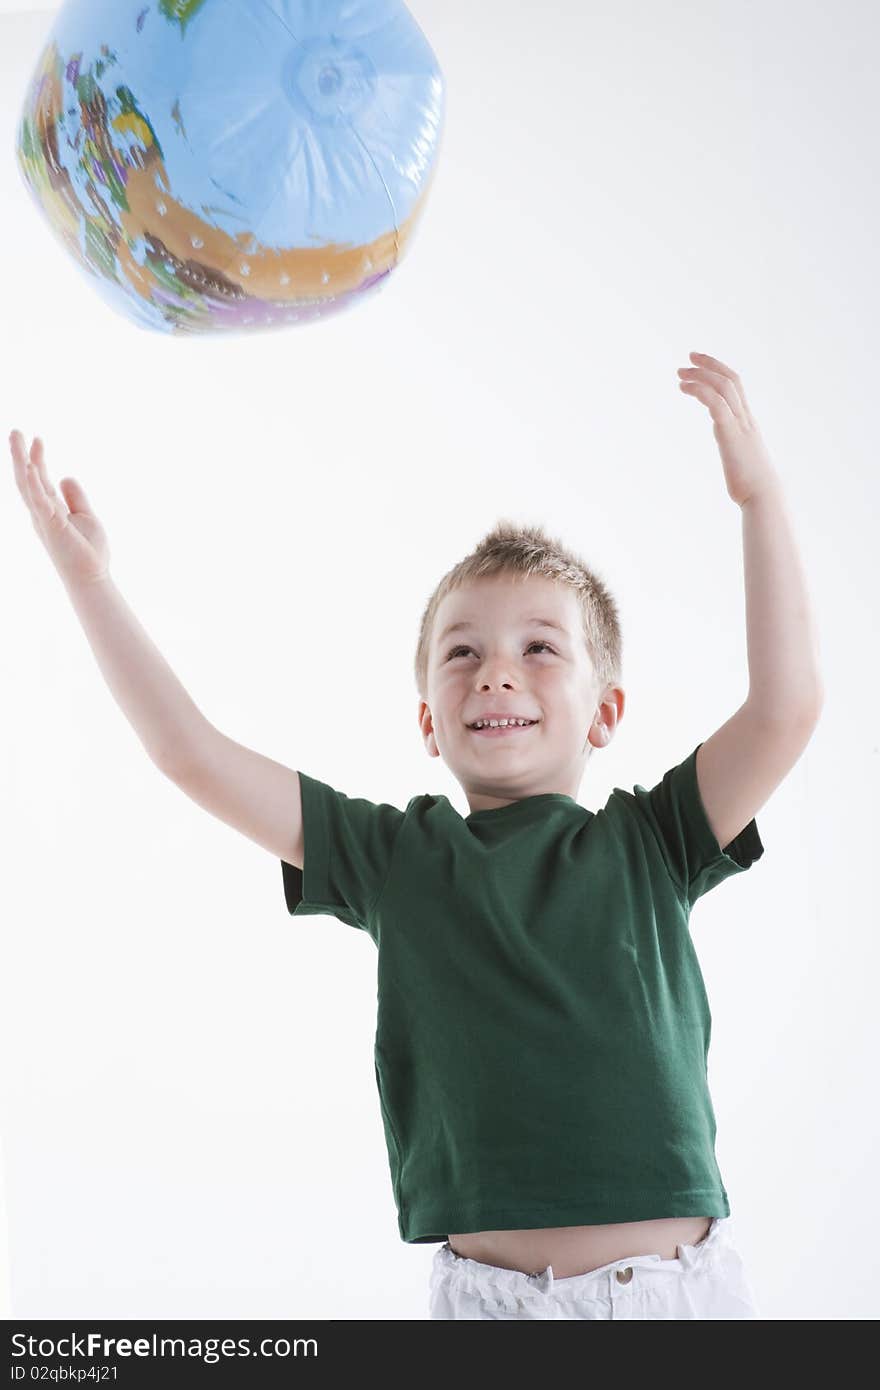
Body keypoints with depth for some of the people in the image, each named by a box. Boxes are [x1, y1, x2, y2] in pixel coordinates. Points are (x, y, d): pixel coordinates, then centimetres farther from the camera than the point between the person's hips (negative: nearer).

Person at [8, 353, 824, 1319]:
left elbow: (788, 705, -8)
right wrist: (86, 576, 3)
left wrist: (760, 498, -11)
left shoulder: (649, 843, 4)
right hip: (490, 1293, 0)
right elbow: (190, 754, 3)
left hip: (688, 1283, 0)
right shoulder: (397, 857, 5)